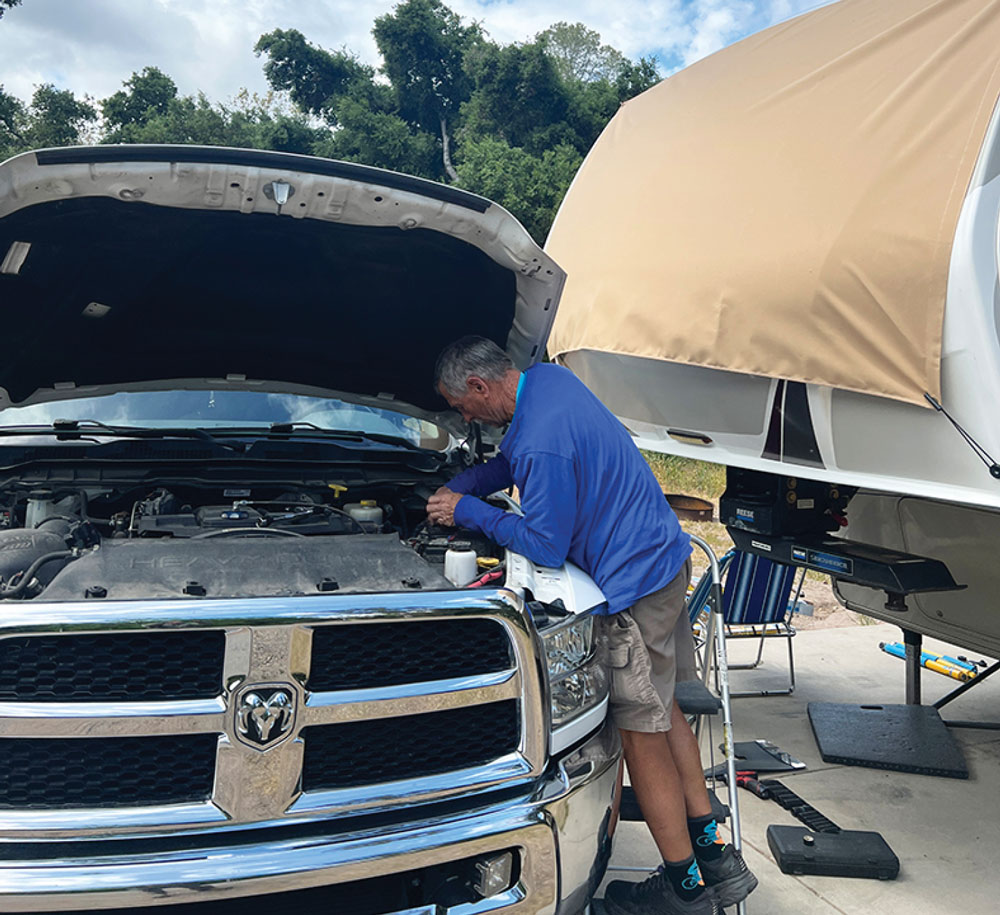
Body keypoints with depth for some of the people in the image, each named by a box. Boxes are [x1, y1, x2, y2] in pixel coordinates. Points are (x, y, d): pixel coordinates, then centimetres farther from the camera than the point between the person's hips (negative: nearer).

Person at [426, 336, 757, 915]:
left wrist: (469, 512, -10)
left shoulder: (541, 443, -26)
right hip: (665, 558, 11)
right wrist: (460, 486, 13)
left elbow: (545, 547, -19)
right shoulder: (547, 378, 6)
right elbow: (513, 461, 22)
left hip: (634, 583, -10)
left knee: (642, 732, 3)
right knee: (664, 708, 19)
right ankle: (715, 857, 30)